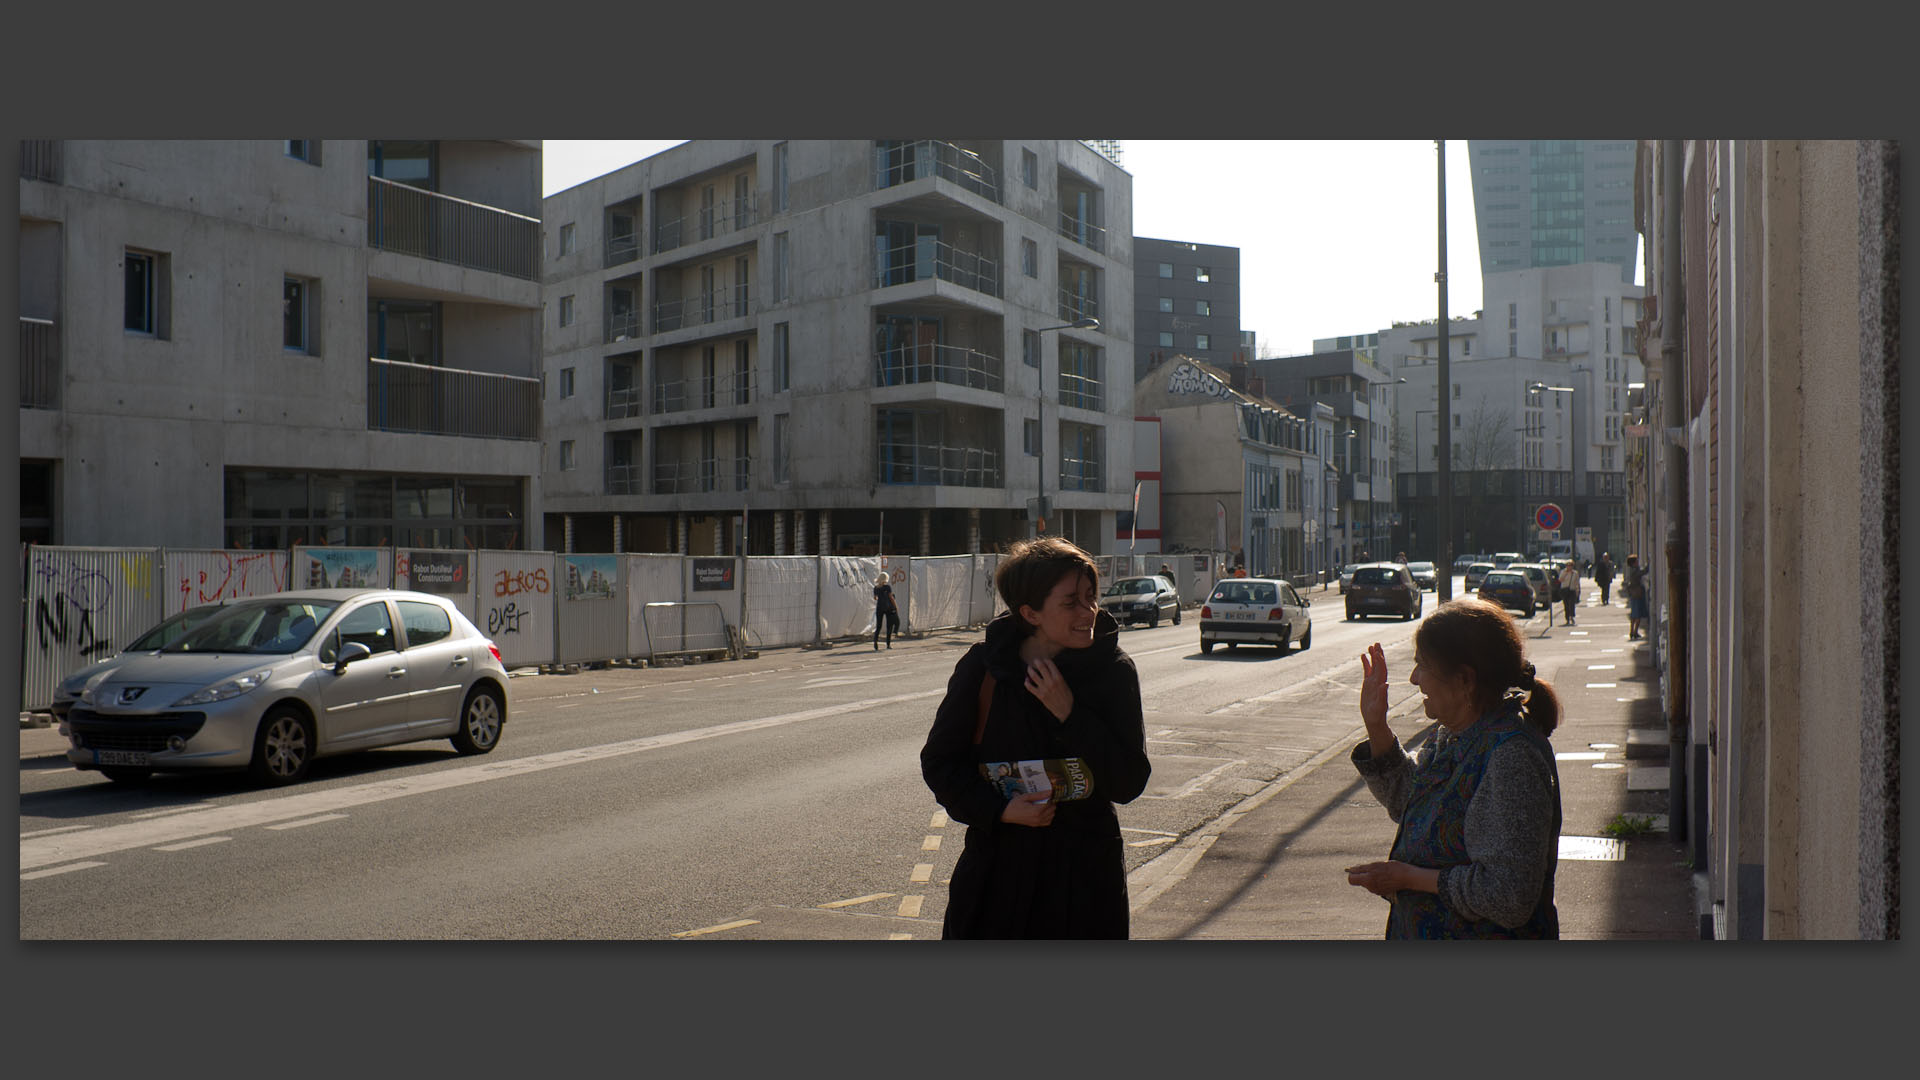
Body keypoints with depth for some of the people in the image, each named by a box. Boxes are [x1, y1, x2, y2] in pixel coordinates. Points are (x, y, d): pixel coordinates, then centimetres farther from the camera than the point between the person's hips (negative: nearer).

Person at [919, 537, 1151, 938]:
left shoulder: (1113, 671, -7)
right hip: (996, 870, 0)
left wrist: (1069, 714, -20)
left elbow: (1129, 784, -10)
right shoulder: (983, 665, -7)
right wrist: (999, 809, -15)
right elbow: (939, 761, 1)